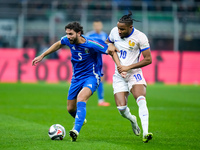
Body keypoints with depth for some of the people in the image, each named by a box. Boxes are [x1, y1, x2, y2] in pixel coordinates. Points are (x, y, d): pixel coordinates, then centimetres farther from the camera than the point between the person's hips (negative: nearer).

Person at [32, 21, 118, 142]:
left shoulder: (92, 44, -24)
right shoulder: (68, 40, -8)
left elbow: (111, 52, -16)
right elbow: (58, 44, 16)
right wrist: (42, 56, 17)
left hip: (91, 77, -6)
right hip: (77, 77, 6)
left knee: (80, 99, -34)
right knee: (71, 108, 12)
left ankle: (76, 131, -42)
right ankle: (81, 120, 47)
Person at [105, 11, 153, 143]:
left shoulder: (140, 37, -13)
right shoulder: (114, 32, 0)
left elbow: (148, 59, -12)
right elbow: (107, 42, 23)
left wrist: (128, 67, -17)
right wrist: (110, 46, -1)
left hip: (134, 74, -3)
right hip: (119, 76, 3)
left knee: (141, 100, -28)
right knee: (121, 107, -10)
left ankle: (145, 133, -32)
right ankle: (132, 119, 26)